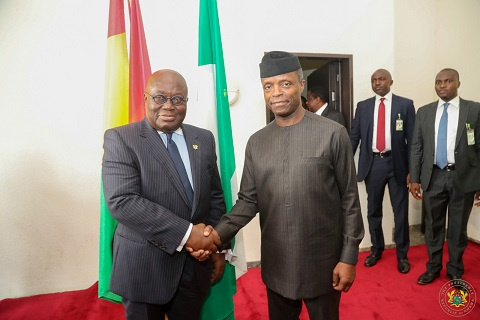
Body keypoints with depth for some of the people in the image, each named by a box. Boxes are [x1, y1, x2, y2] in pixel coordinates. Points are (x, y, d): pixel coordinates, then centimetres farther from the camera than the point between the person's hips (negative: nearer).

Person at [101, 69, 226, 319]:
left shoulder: (204, 139, 4)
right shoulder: (120, 139, -10)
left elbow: (215, 196, 8)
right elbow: (121, 201, -20)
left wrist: (217, 246, 2)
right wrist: (184, 234, -23)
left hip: (195, 264, 4)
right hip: (144, 266, -3)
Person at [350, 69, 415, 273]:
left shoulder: (405, 104, 0)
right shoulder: (363, 106, 5)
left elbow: (412, 138, -2)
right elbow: (354, 136, 3)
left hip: (397, 164, -1)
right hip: (372, 164, 2)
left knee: (401, 211, 8)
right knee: (373, 210, 13)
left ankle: (402, 254, 27)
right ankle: (376, 249, 33)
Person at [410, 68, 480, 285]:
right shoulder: (424, 112, 5)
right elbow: (416, 148, 5)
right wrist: (414, 178, 0)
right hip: (433, 177, 2)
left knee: (458, 228, 12)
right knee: (433, 226, 12)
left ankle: (455, 271, 31)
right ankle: (433, 268, 30)